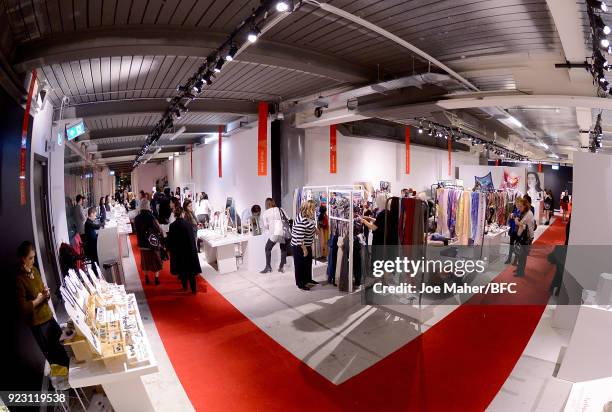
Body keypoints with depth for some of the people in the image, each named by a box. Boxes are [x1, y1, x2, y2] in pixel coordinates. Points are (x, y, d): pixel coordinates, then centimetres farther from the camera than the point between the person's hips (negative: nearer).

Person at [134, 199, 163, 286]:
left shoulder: (137, 218, -3)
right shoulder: (151, 217, -20)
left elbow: (136, 230, 9)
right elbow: (158, 230, -18)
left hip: (142, 244, 4)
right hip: (153, 243, -4)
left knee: (145, 261, 19)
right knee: (156, 261, 11)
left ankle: (146, 279, 29)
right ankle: (156, 279, 15)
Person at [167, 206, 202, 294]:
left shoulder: (172, 226, -10)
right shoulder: (188, 224, -11)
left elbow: (170, 240, -4)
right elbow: (193, 238, -4)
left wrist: (171, 250, 10)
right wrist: (194, 249, 9)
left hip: (178, 251, 1)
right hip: (190, 250, -1)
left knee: (182, 270, 17)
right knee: (191, 270, 8)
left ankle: (185, 287, 29)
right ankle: (193, 289, 12)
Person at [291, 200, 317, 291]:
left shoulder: (308, 216, 0)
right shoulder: (301, 220, -30)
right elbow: (299, 237, -29)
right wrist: (304, 249, -24)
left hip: (307, 245, 10)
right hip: (299, 246, -10)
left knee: (308, 263, 22)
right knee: (300, 265, 7)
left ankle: (308, 280, 40)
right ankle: (300, 284, 23)